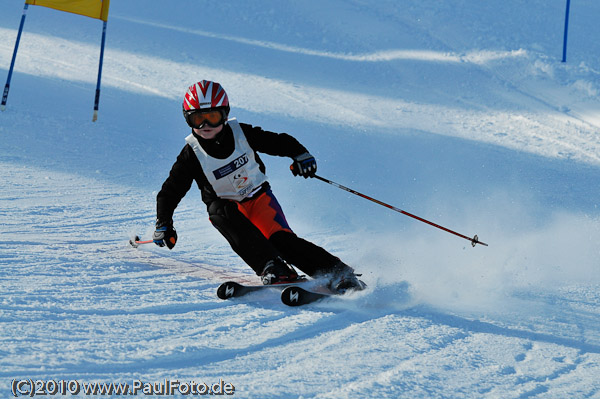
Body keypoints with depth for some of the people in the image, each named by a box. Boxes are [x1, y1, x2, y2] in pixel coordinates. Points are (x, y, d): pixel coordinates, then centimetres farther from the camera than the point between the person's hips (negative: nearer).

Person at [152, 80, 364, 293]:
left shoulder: (241, 133, -11)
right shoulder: (191, 155, -12)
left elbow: (279, 141, -2)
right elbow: (170, 191, -5)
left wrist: (300, 155, -21)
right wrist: (163, 225, -16)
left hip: (259, 197, 0)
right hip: (227, 207, 0)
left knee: (282, 240, -25)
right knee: (220, 212, -36)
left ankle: (338, 272, -24)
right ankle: (272, 268, -46)